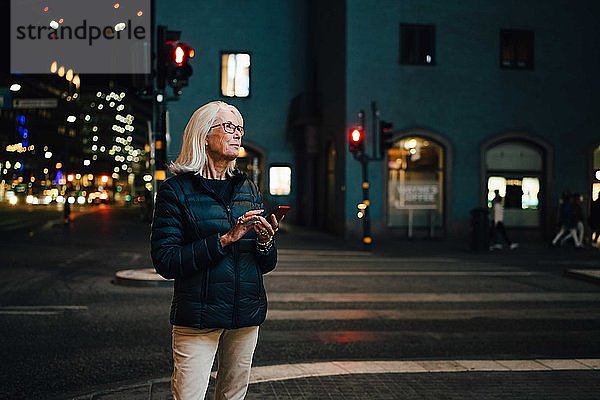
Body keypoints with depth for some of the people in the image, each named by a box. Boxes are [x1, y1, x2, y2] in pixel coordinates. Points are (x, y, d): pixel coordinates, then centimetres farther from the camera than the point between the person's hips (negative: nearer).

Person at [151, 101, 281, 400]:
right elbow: (165, 262, -13)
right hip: (197, 316, -5)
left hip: (247, 315, 5)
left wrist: (265, 242, -8)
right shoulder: (176, 190, -4)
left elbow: (267, 265, 14)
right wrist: (225, 239, -18)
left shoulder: (248, 189, 11)